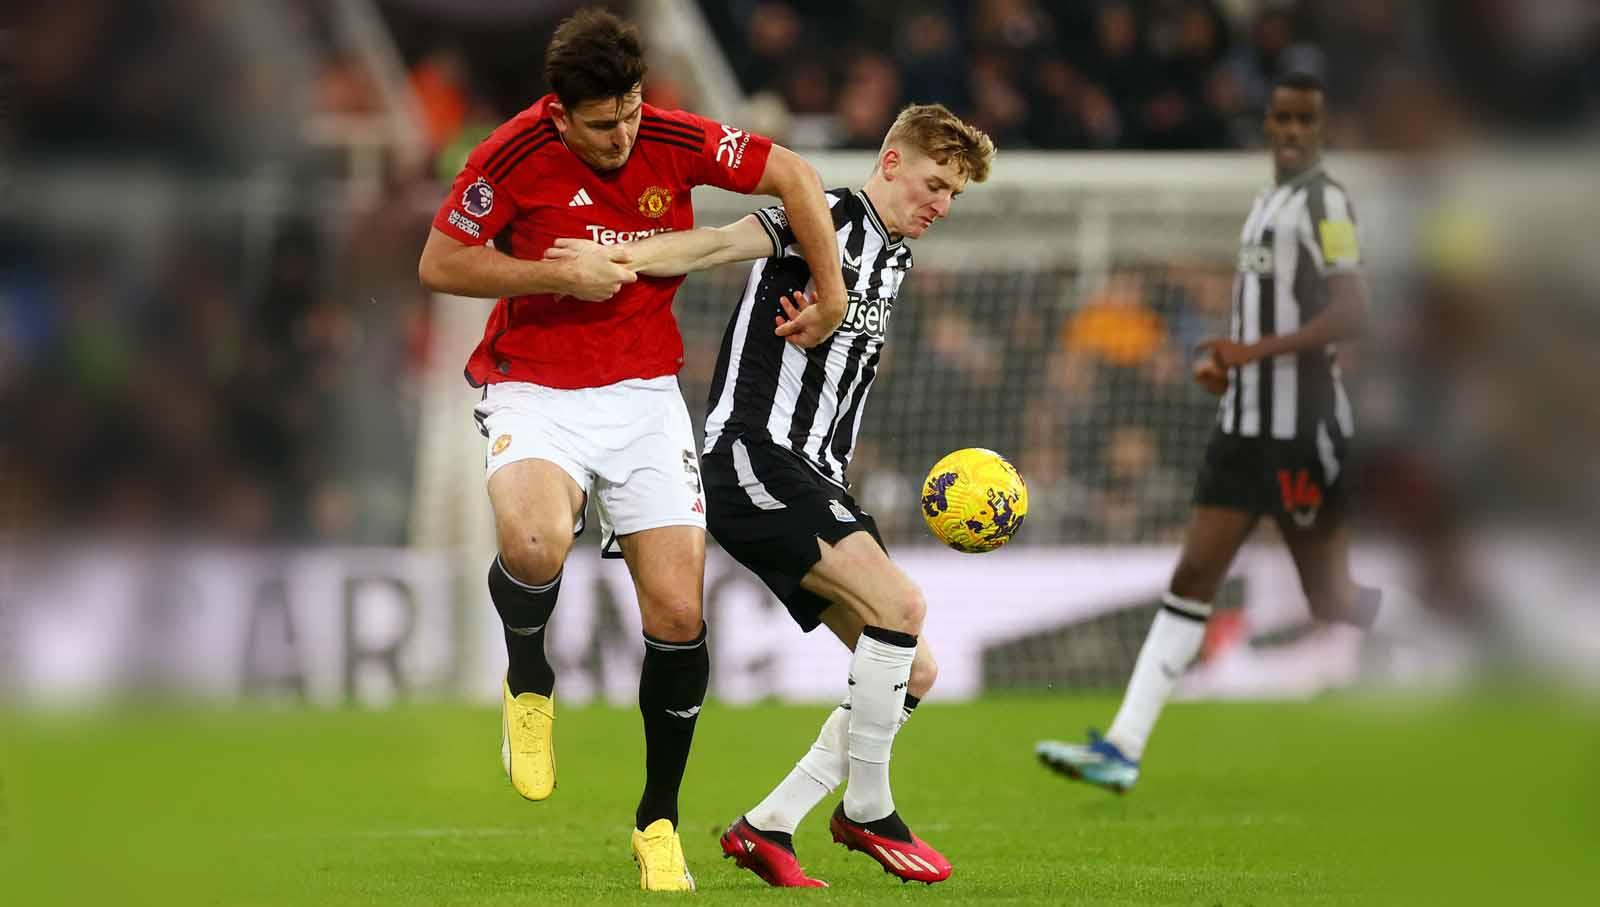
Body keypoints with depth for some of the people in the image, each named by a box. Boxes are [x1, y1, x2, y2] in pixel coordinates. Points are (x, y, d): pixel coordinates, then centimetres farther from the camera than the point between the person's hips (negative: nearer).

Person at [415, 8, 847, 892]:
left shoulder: (676, 141, -8)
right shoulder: (513, 155, -14)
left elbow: (793, 176, 3)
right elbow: (439, 264, -7)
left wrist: (831, 294, 4)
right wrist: (559, 275, -17)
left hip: (644, 391, 3)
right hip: (534, 392, -3)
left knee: (678, 612, -6)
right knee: (534, 545, -34)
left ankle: (659, 820, 13)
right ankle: (528, 680, 0)